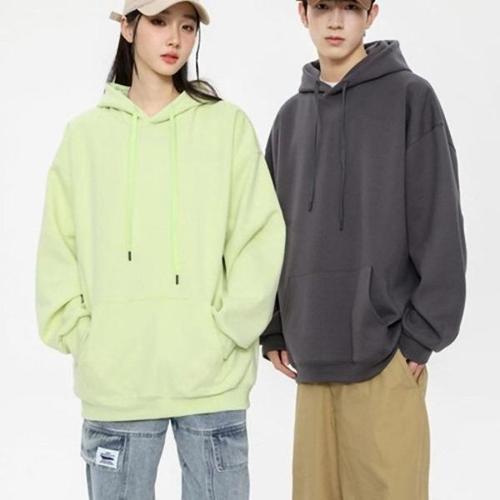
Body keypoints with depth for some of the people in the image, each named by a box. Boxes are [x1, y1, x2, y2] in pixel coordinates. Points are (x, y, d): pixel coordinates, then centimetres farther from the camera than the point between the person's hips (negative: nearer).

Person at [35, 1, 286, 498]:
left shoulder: (227, 124, 2)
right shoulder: (85, 134, 7)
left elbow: (262, 238, -2)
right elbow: (58, 252, 7)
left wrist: (226, 332, -8)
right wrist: (82, 336, -3)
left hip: (213, 379, -1)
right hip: (114, 383, 1)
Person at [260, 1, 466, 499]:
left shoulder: (410, 97, -3)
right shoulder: (291, 116, 12)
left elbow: (439, 226, -7)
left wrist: (423, 333, -10)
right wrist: (274, 330, 10)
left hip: (385, 350, -5)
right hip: (311, 350, 5)